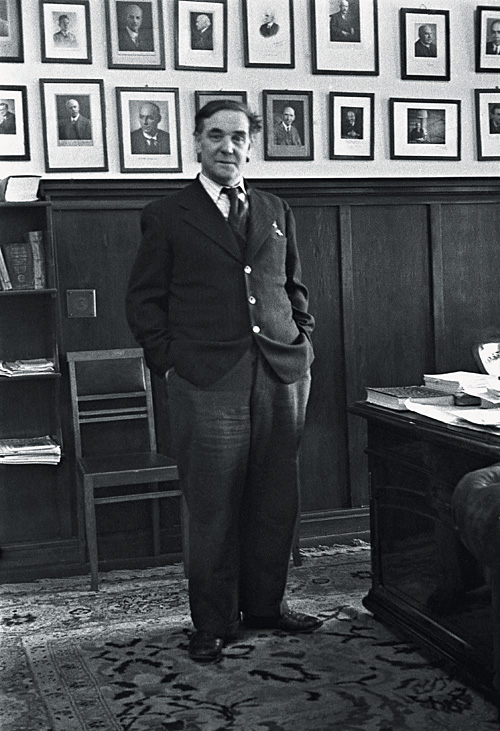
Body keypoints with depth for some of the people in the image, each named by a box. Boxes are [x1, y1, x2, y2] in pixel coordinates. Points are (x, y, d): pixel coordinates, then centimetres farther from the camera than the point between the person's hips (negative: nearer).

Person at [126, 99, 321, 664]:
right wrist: (169, 358, -5)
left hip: (283, 375, 4)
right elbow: (143, 299, 5)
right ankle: (214, 624, 14)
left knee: (276, 503, 9)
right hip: (207, 382, -4)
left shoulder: (276, 212, 17)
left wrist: (301, 339, 11)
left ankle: (265, 604, 26)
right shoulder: (166, 216, 5)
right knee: (214, 508, 1)